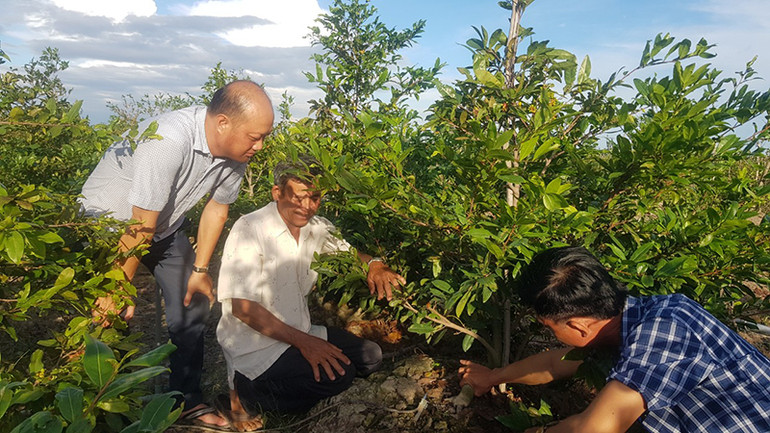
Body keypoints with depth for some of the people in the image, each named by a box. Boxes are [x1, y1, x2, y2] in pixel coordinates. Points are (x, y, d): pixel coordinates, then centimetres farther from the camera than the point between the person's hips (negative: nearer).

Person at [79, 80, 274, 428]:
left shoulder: (236, 151, -17)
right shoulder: (168, 142, -39)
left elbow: (216, 208, -3)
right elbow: (141, 227, -32)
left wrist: (199, 269, 2)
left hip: (166, 226, 6)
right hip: (108, 217, -6)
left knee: (194, 304, 2)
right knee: (111, 316, -11)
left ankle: (187, 400, 17)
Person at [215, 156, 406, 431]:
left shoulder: (317, 227, 1)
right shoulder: (250, 229, -18)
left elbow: (348, 250, 17)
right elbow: (241, 307, -21)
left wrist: (374, 265, -9)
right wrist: (303, 342, -26)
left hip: (300, 333, 8)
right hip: (255, 344, -8)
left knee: (370, 357, -1)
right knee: (338, 375, -24)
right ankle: (245, 396, -6)